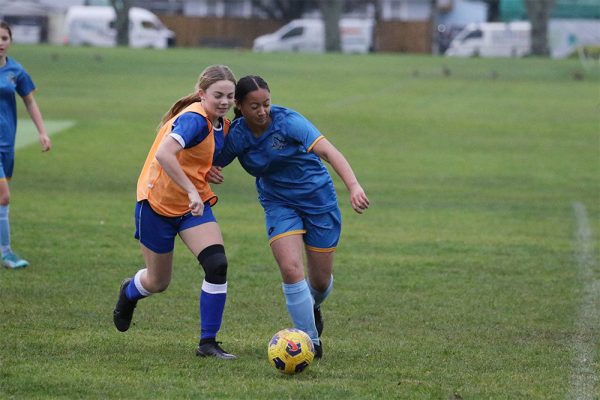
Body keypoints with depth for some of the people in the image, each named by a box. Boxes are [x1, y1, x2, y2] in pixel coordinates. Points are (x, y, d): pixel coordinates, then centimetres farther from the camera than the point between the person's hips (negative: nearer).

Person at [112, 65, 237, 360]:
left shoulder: (223, 125, 1)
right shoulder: (194, 119, -25)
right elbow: (163, 154, -41)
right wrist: (192, 191, -42)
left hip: (194, 204, 6)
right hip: (157, 203, -6)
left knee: (217, 266, -16)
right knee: (158, 282, 10)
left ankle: (208, 342, -6)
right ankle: (129, 292, 49)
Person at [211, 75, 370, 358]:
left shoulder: (287, 121, -23)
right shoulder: (236, 136, -12)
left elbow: (328, 151, -34)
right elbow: (214, 163, 4)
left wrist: (354, 187, -49)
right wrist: (210, 172, -23)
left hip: (318, 198, -2)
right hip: (279, 204, 2)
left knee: (321, 280, 7)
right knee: (290, 268, -22)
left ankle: (312, 307, 45)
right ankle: (311, 341, -11)